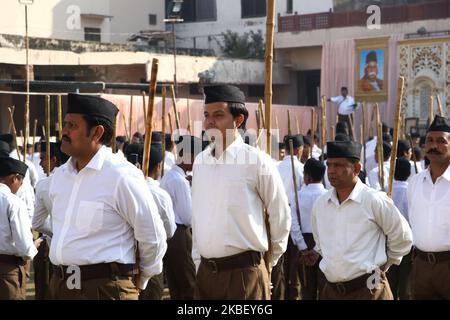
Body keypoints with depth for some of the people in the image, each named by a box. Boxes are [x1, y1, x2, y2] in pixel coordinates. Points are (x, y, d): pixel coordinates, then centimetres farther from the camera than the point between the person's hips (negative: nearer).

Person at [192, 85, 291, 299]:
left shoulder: (257, 161, -8)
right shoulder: (200, 161, 8)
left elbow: (281, 216, 0)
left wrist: (270, 259, 8)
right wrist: (198, 261, 14)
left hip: (243, 272, -5)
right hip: (205, 271, 5)